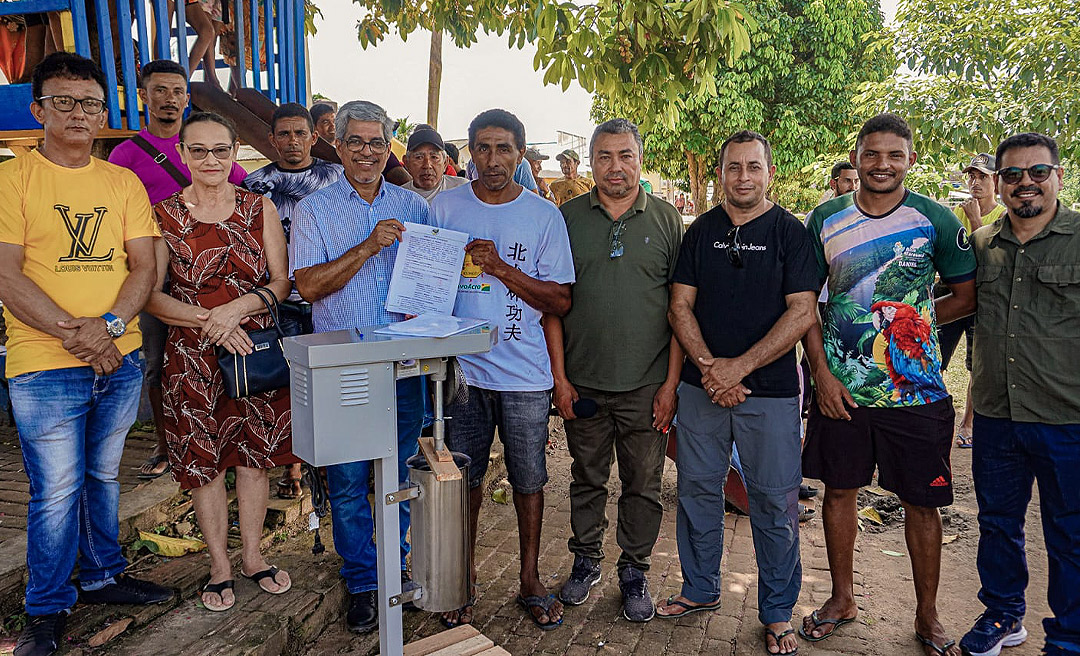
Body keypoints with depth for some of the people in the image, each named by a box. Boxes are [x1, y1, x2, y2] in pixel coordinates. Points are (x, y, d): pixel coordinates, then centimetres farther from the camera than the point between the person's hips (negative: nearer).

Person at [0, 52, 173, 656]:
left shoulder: (123, 182, 9)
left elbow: (145, 266, 3)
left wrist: (109, 325, -13)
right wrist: (74, 335, -18)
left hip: (121, 359, 4)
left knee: (104, 477, 17)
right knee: (57, 491, 3)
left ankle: (104, 576, 34)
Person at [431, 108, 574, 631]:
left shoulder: (544, 216, -1)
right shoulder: (444, 207, 4)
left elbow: (560, 301, -5)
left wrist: (500, 267, -16)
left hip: (525, 374, -1)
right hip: (461, 369, 1)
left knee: (528, 480, 10)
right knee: (463, 479, 11)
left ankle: (530, 580, 29)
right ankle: (464, 582, 29)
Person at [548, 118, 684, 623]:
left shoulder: (667, 219, 2)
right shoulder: (567, 217, 3)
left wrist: (671, 382, -4)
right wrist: (559, 377, -2)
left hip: (647, 386, 0)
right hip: (582, 382, 1)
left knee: (643, 485, 9)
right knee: (587, 479, 14)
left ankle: (634, 572, 28)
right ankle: (586, 561, 33)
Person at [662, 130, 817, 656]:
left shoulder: (790, 232, -1)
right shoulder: (700, 231, 7)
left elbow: (801, 312, -9)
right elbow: (681, 305, 3)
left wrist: (740, 366, -16)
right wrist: (708, 368, -11)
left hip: (771, 390, -3)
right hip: (702, 388, 3)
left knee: (774, 503, 5)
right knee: (697, 489, 12)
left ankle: (777, 614, 23)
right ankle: (700, 589, 32)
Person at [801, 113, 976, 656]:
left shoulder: (937, 220, -2)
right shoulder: (825, 219, 1)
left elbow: (967, 297, 6)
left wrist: (910, 323, -5)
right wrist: (822, 372, -5)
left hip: (916, 390, -1)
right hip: (840, 387, 1)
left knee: (921, 502, 9)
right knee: (839, 490, 12)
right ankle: (841, 598, 31)